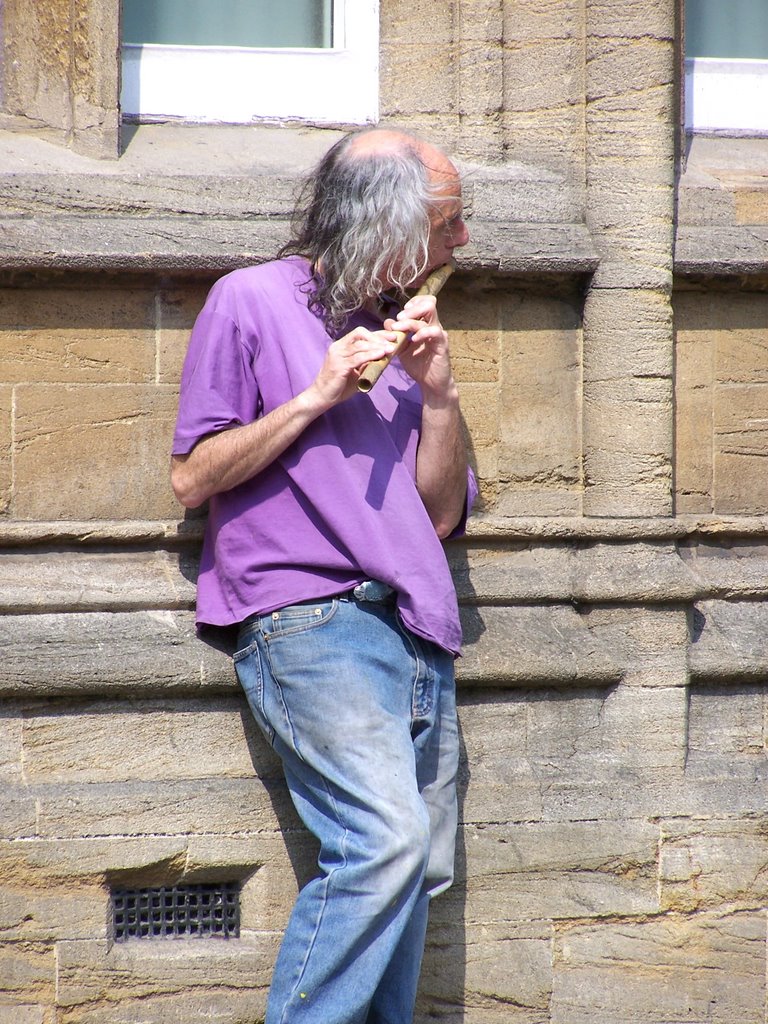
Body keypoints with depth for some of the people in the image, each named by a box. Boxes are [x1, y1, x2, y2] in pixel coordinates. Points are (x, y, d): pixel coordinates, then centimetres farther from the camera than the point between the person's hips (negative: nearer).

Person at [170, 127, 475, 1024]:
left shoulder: (398, 332, 22)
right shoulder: (253, 300, 3)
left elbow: (442, 512, 18)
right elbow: (193, 477, -1)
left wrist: (437, 393, 3)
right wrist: (317, 398, -9)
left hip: (415, 632, 7)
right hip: (310, 618, -7)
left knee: (415, 872, 4)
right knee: (385, 841, -23)